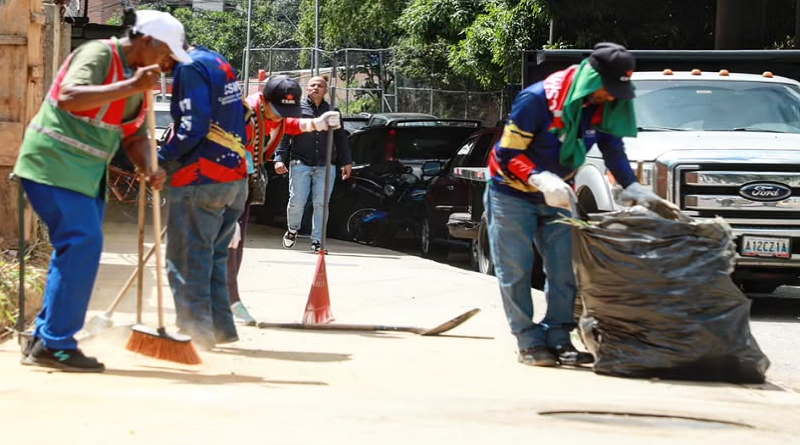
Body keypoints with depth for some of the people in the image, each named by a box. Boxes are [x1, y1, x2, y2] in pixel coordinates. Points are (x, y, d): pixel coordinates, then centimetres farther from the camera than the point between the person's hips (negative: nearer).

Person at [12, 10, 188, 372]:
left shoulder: (137, 75, 13)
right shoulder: (99, 55, -14)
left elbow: (135, 135, 13)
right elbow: (69, 97, -31)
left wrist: (149, 171, -7)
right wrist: (131, 87, -33)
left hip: (88, 172, 10)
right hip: (55, 162, -10)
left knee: (79, 253, 9)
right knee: (82, 244, -16)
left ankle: (45, 342, 15)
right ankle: (56, 345, -13)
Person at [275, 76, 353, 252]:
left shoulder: (332, 112, 16)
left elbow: (341, 138, 20)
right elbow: (284, 136, 4)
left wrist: (346, 162, 14)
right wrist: (280, 158, -6)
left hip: (325, 166, 2)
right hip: (300, 163, -2)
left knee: (321, 204, -2)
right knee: (297, 202, -5)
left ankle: (317, 240, 4)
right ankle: (292, 229, 23)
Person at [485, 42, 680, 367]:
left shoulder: (602, 106, -10)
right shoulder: (538, 99, -29)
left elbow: (614, 151, 0)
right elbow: (508, 154, -26)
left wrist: (635, 189, -15)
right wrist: (541, 180, -41)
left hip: (556, 194, 6)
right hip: (511, 192, -6)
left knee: (564, 270, 1)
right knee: (516, 270, -5)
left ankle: (558, 339, 6)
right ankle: (529, 343, -1)